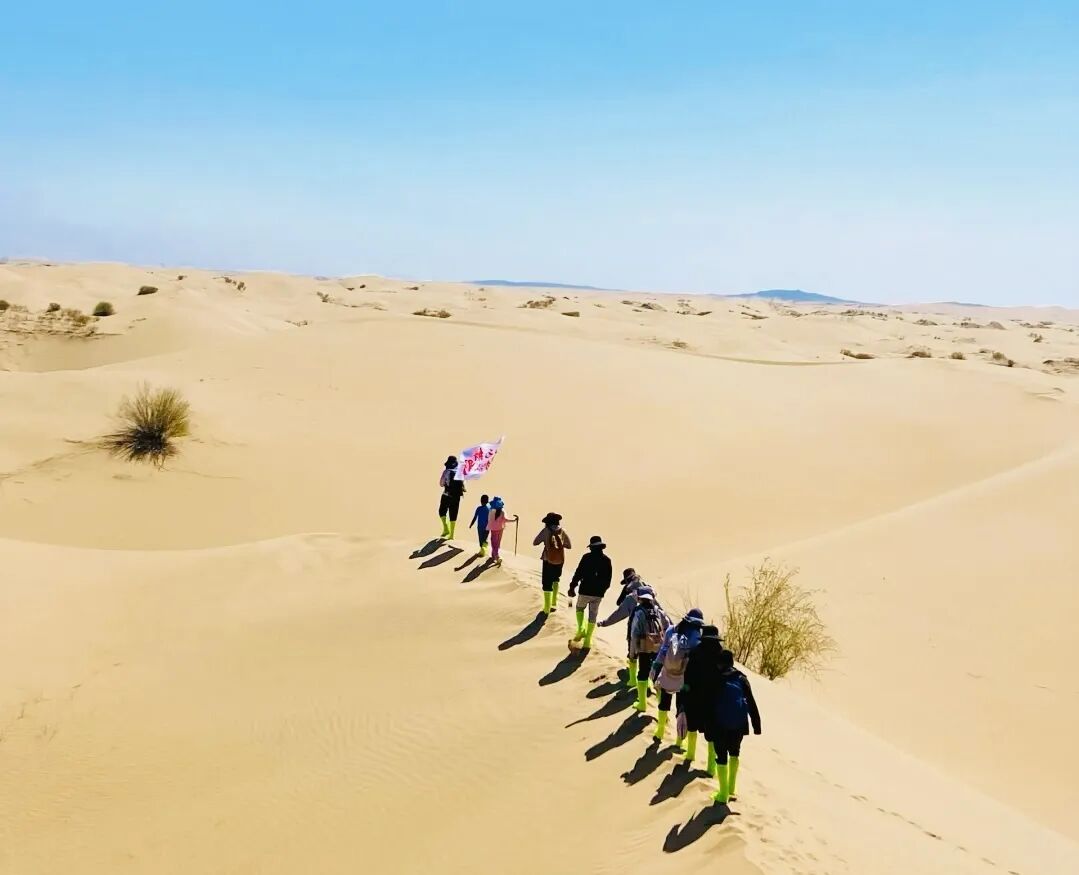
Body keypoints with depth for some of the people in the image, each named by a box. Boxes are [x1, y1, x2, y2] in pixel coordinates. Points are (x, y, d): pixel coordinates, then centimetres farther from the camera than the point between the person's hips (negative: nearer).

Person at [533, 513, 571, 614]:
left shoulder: (546, 530, -7)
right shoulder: (562, 531, 2)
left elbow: (535, 543, -4)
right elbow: (569, 546, 8)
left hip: (548, 560, -3)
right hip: (560, 560, 3)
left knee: (547, 583, 3)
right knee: (556, 579, 26)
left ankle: (547, 608, 3)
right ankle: (554, 603, 25)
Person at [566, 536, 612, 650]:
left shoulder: (587, 557, -10)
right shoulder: (607, 560, 1)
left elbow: (578, 573, -10)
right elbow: (608, 578, 7)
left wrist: (572, 587, -2)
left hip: (585, 591, -3)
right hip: (599, 593, 3)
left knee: (580, 608, 23)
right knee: (593, 615, 11)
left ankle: (581, 629, 2)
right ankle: (587, 641, 12)